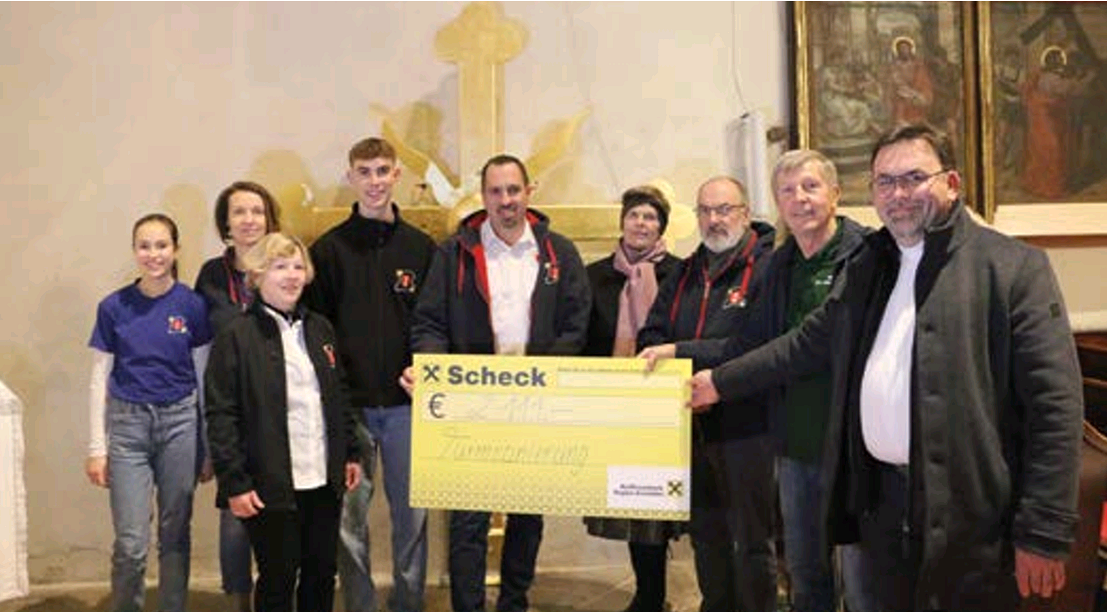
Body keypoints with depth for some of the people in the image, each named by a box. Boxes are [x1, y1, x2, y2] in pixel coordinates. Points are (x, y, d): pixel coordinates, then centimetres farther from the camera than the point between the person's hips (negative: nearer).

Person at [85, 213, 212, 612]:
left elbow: (204, 377, 3)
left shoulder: (192, 305, -1)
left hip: (180, 423, 0)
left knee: (175, 534, 10)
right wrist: (97, 448, -2)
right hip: (128, 423, 0)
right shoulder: (114, 307, -1)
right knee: (131, 544, -1)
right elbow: (99, 380, 2)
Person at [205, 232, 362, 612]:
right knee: (278, 579, 6)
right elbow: (220, 416, -10)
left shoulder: (320, 329, 11)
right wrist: (233, 483, -14)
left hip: (323, 481, 5)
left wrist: (351, 453, 13)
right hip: (271, 485, -5)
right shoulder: (236, 337, -7)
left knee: (322, 574, 14)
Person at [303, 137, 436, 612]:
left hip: (407, 403, 1)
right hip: (348, 405, -1)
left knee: (412, 511, 8)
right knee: (350, 517, 5)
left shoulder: (421, 247, 7)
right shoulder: (328, 249, 3)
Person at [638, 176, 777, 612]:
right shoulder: (686, 273, 15)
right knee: (705, 532, 18)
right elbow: (652, 334, 13)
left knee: (751, 537, 4)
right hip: (692, 421, 7)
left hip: (745, 423, -7)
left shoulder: (767, 266, -8)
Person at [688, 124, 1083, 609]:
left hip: (969, 514, -5)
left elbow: (1055, 404, -12)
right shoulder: (865, 268, 11)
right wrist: (720, 382, 20)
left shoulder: (1015, 267, -8)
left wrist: (1044, 535, -14)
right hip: (879, 499, 5)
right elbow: (806, 344, 21)